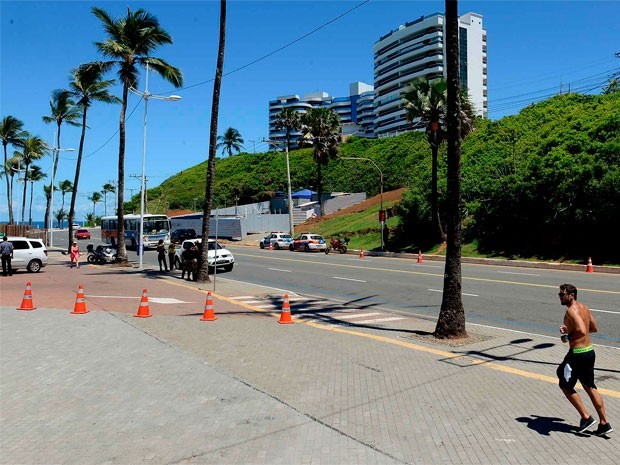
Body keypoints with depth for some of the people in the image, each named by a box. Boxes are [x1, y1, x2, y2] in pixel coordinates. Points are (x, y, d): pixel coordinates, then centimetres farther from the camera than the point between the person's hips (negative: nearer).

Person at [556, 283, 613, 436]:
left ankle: (586, 417, 11)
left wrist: (567, 336, -16)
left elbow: (582, 331, -32)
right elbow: (594, 328, 21)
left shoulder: (571, 310, -19)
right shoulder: (584, 308, 10)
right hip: (589, 351, 9)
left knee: (565, 385, 8)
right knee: (590, 387, 17)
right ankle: (604, 423, 22)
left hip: (578, 353, -9)